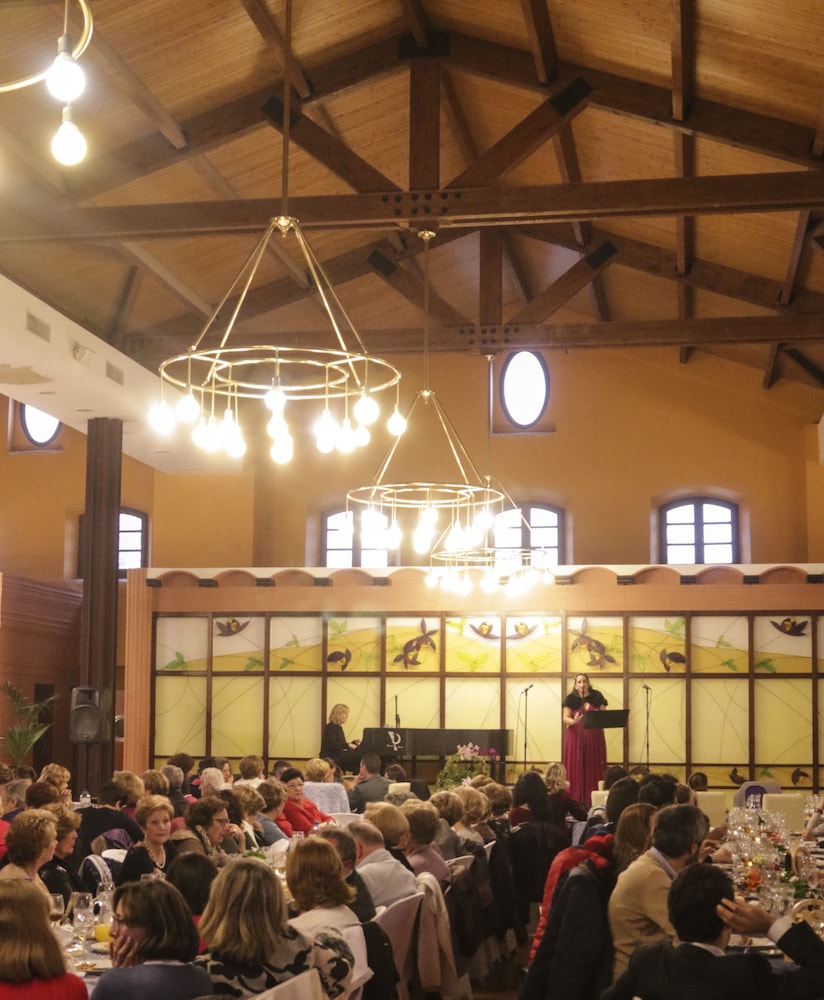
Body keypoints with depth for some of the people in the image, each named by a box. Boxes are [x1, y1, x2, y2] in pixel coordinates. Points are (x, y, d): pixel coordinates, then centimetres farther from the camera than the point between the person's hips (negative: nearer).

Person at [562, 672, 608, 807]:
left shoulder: (597, 697, 6)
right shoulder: (570, 699, 2)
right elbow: (566, 718, -4)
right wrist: (573, 721, -26)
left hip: (594, 738, 1)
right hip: (575, 737, -1)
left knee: (593, 769, -2)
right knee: (576, 769, -4)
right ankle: (575, 803, -1)